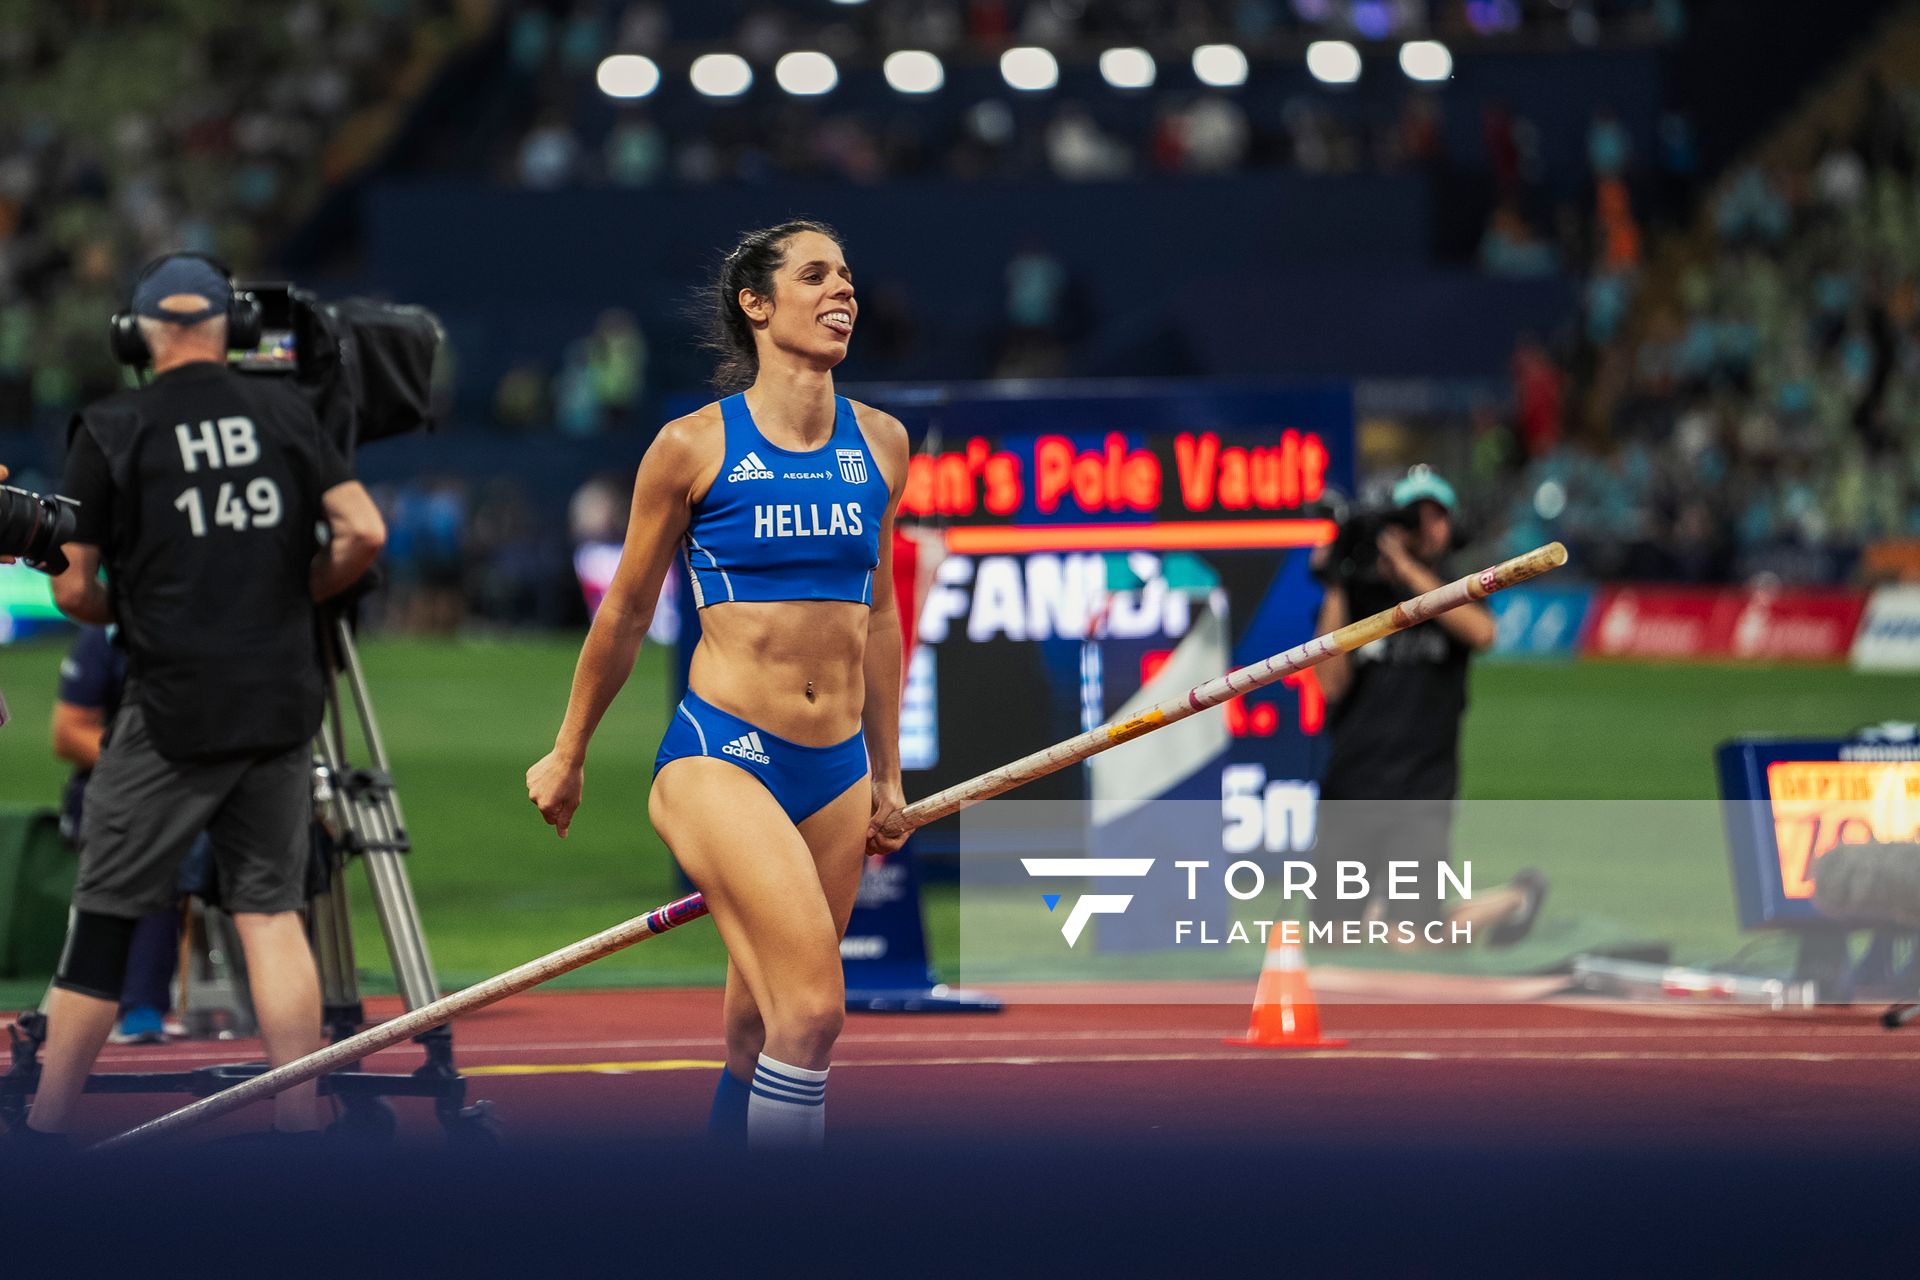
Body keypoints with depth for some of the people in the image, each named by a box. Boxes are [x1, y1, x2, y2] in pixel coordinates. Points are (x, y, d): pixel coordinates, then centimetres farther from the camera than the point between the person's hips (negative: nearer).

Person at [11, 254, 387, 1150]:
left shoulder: (110, 430, -3)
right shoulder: (284, 412, 5)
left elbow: (72, 589, -2)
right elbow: (365, 535, 0)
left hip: (173, 710, -3)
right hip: (282, 705, 3)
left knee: (106, 916, 2)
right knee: (272, 908, 8)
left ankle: (44, 1131, 5)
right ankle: (301, 1129, 2)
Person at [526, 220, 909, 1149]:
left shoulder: (880, 445, 9)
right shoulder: (694, 446, -4)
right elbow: (626, 613, 8)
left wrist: (887, 776, 23)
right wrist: (567, 756, 16)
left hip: (836, 770, 5)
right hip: (720, 756, -5)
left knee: (757, 1031, 9)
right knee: (812, 1010, -20)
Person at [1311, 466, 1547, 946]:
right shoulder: (1359, 595, 6)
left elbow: (1482, 633, -19)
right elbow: (1332, 685, -6)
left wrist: (1409, 570, -20)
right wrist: (1337, 595, -11)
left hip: (1422, 795, -2)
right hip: (1350, 789, 2)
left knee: (1407, 940, -12)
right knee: (1337, 938, 2)